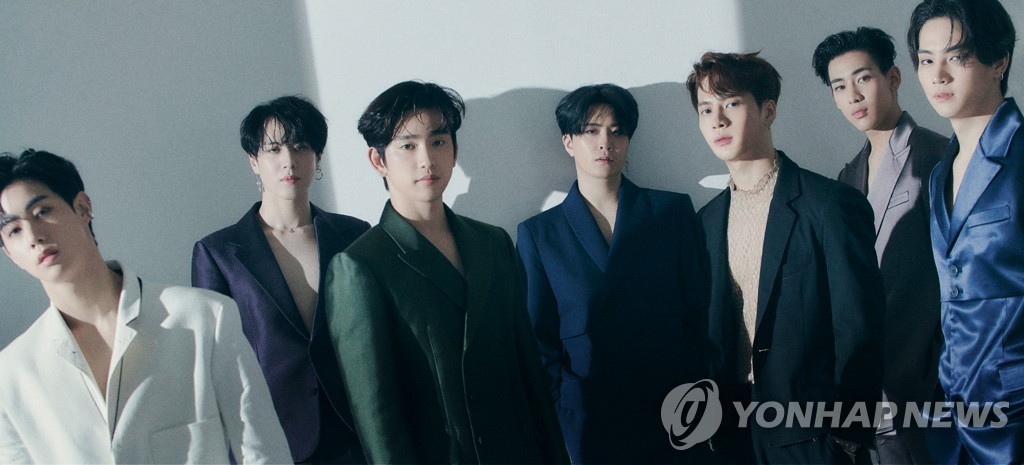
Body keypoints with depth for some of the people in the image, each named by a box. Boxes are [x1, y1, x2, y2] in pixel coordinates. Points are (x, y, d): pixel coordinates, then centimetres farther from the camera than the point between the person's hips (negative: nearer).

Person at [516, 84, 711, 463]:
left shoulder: (673, 211, 4)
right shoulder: (538, 234, 2)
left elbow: (698, 314, 3)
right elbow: (540, 338, 4)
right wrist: (563, 402, -5)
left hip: (674, 415, 1)